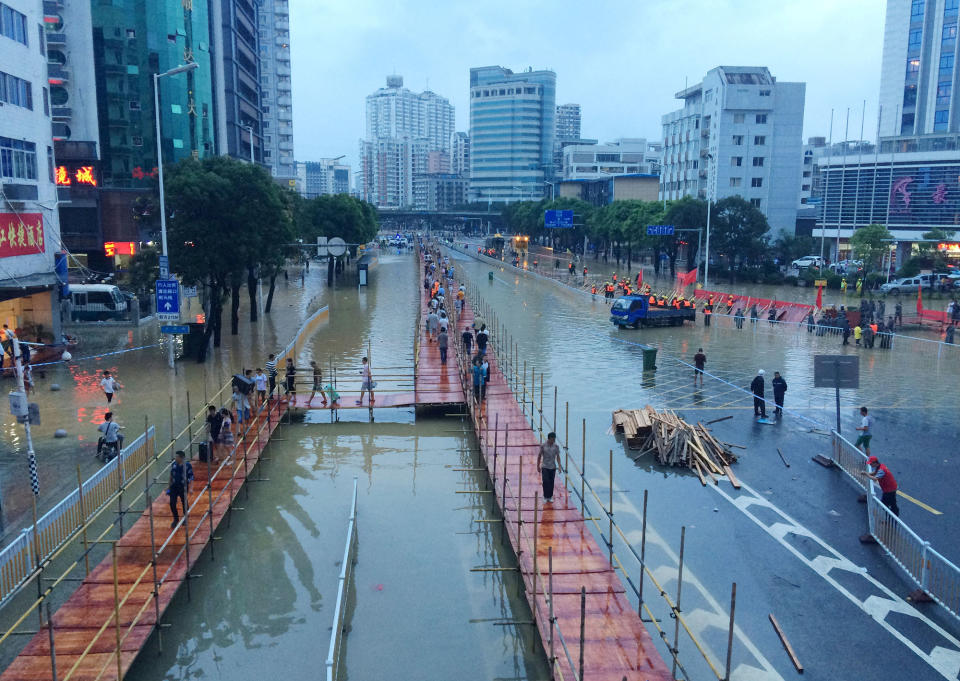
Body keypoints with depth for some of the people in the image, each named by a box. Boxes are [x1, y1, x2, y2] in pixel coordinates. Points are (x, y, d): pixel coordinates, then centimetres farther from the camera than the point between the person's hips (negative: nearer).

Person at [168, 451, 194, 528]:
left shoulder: (187, 465, -14)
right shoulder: (174, 464, -2)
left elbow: (191, 478, -11)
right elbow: (171, 476, 12)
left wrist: (190, 488, -18)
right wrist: (169, 486, 15)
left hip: (183, 487, -3)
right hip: (174, 487, 3)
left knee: (184, 503, 12)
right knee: (172, 503, -3)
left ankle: (185, 518, 33)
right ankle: (176, 519, 17)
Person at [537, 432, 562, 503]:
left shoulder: (556, 446, -1)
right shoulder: (543, 446, -7)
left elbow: (558, 456, 3)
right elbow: (539, 456, 1)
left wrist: (559, 466, -6)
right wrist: (538, 466, 3)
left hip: (553, 467, 2)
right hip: (545, 467, -2)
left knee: (551, 483, 7)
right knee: (545, 482, -7)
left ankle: (550, 497, 19)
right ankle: (545, 497, 4)